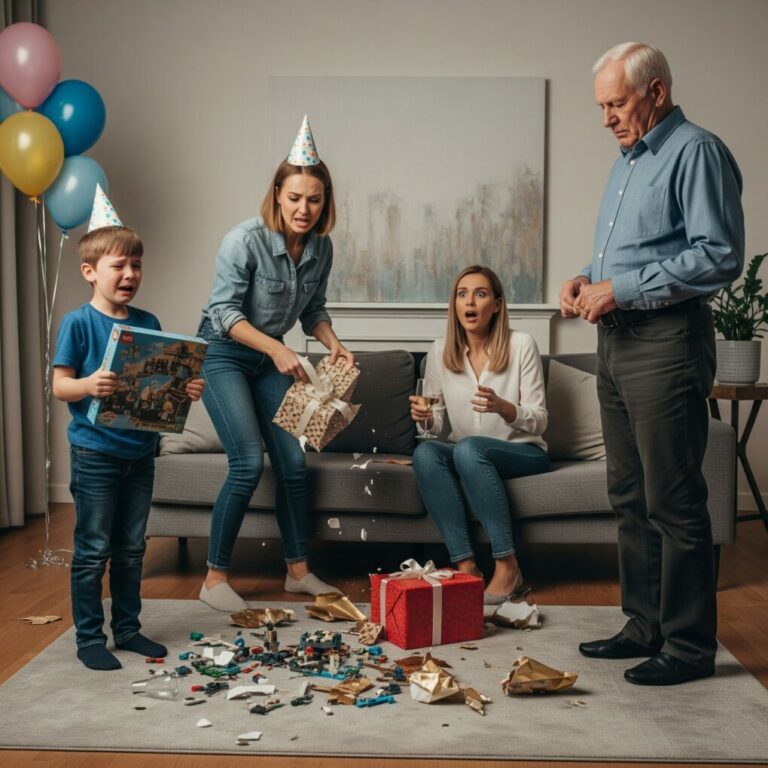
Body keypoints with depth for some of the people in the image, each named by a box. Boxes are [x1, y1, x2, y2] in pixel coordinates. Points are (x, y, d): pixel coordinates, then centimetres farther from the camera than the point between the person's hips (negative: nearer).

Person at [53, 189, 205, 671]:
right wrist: (89, 385, -31)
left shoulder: (148, 323, 6)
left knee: (132, 547, 15)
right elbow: (60, 385, -11)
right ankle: (89, 638, 17)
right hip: (96, 453, -5)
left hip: (140, 451, 5)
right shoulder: (78, 323, -8)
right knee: (93, 549, 4)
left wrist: (186, 390, -9)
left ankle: (127, 629, 29)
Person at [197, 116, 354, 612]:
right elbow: (224, 311, -23)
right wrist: (276, 348, -33)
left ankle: (298, 571, 16)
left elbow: (313, 309, 8)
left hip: (270, 357, 6)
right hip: (222, 354, -6)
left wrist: (334, 344, -10)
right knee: (249, 463, -15)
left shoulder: (321, 248, -3)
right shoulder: (246, 240, -22)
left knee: (292, 461, 2)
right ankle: (216, 577, -2)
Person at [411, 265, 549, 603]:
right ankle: (465, 565, -28)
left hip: (524, 454, -3)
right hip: (464, 456, 4)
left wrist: (502, 407, -27)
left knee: (468, 449, -34)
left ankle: (508, 566, -27)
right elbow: (435, 421, 10)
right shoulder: (440, 351, 3)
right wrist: (424, 416, -15)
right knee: (425, 452, -28)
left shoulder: (521, 345, -7)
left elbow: (539, 421, -7)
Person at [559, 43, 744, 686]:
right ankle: (646, 626, 25)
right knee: (630, 497, 13)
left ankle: (690, 645, 9)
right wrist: (587, 281, 8)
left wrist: (622, 289, -18)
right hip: (617, 341, 10)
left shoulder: (696, 152, -8)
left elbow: (720, 255, -18)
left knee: (673, 503, -4)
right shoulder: (628, 161, 20)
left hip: (667, 343, -10)